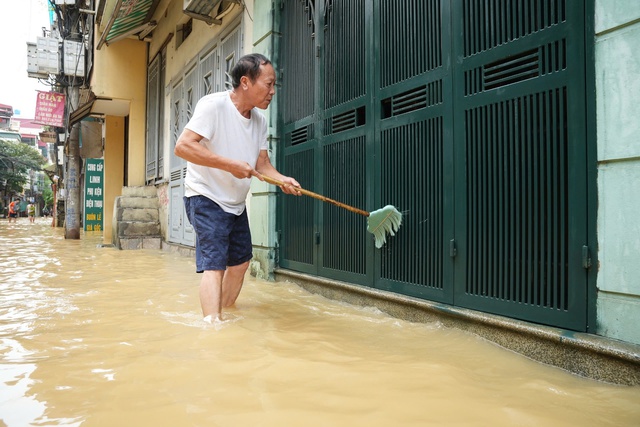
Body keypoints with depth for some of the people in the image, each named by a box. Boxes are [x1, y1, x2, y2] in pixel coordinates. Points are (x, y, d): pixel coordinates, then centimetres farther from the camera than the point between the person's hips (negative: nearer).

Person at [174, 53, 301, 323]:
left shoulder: (259, 120, 4)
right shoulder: (213, 105, -18)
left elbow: (262, 163, 4)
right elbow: (182, 146, -27)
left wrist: (282, 179, -17)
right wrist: (231, 164, -30)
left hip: (237, 203, 8)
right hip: (206, 198, -8)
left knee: (240, 262, 16)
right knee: (214, 264, -17)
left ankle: (226, 312, 33)